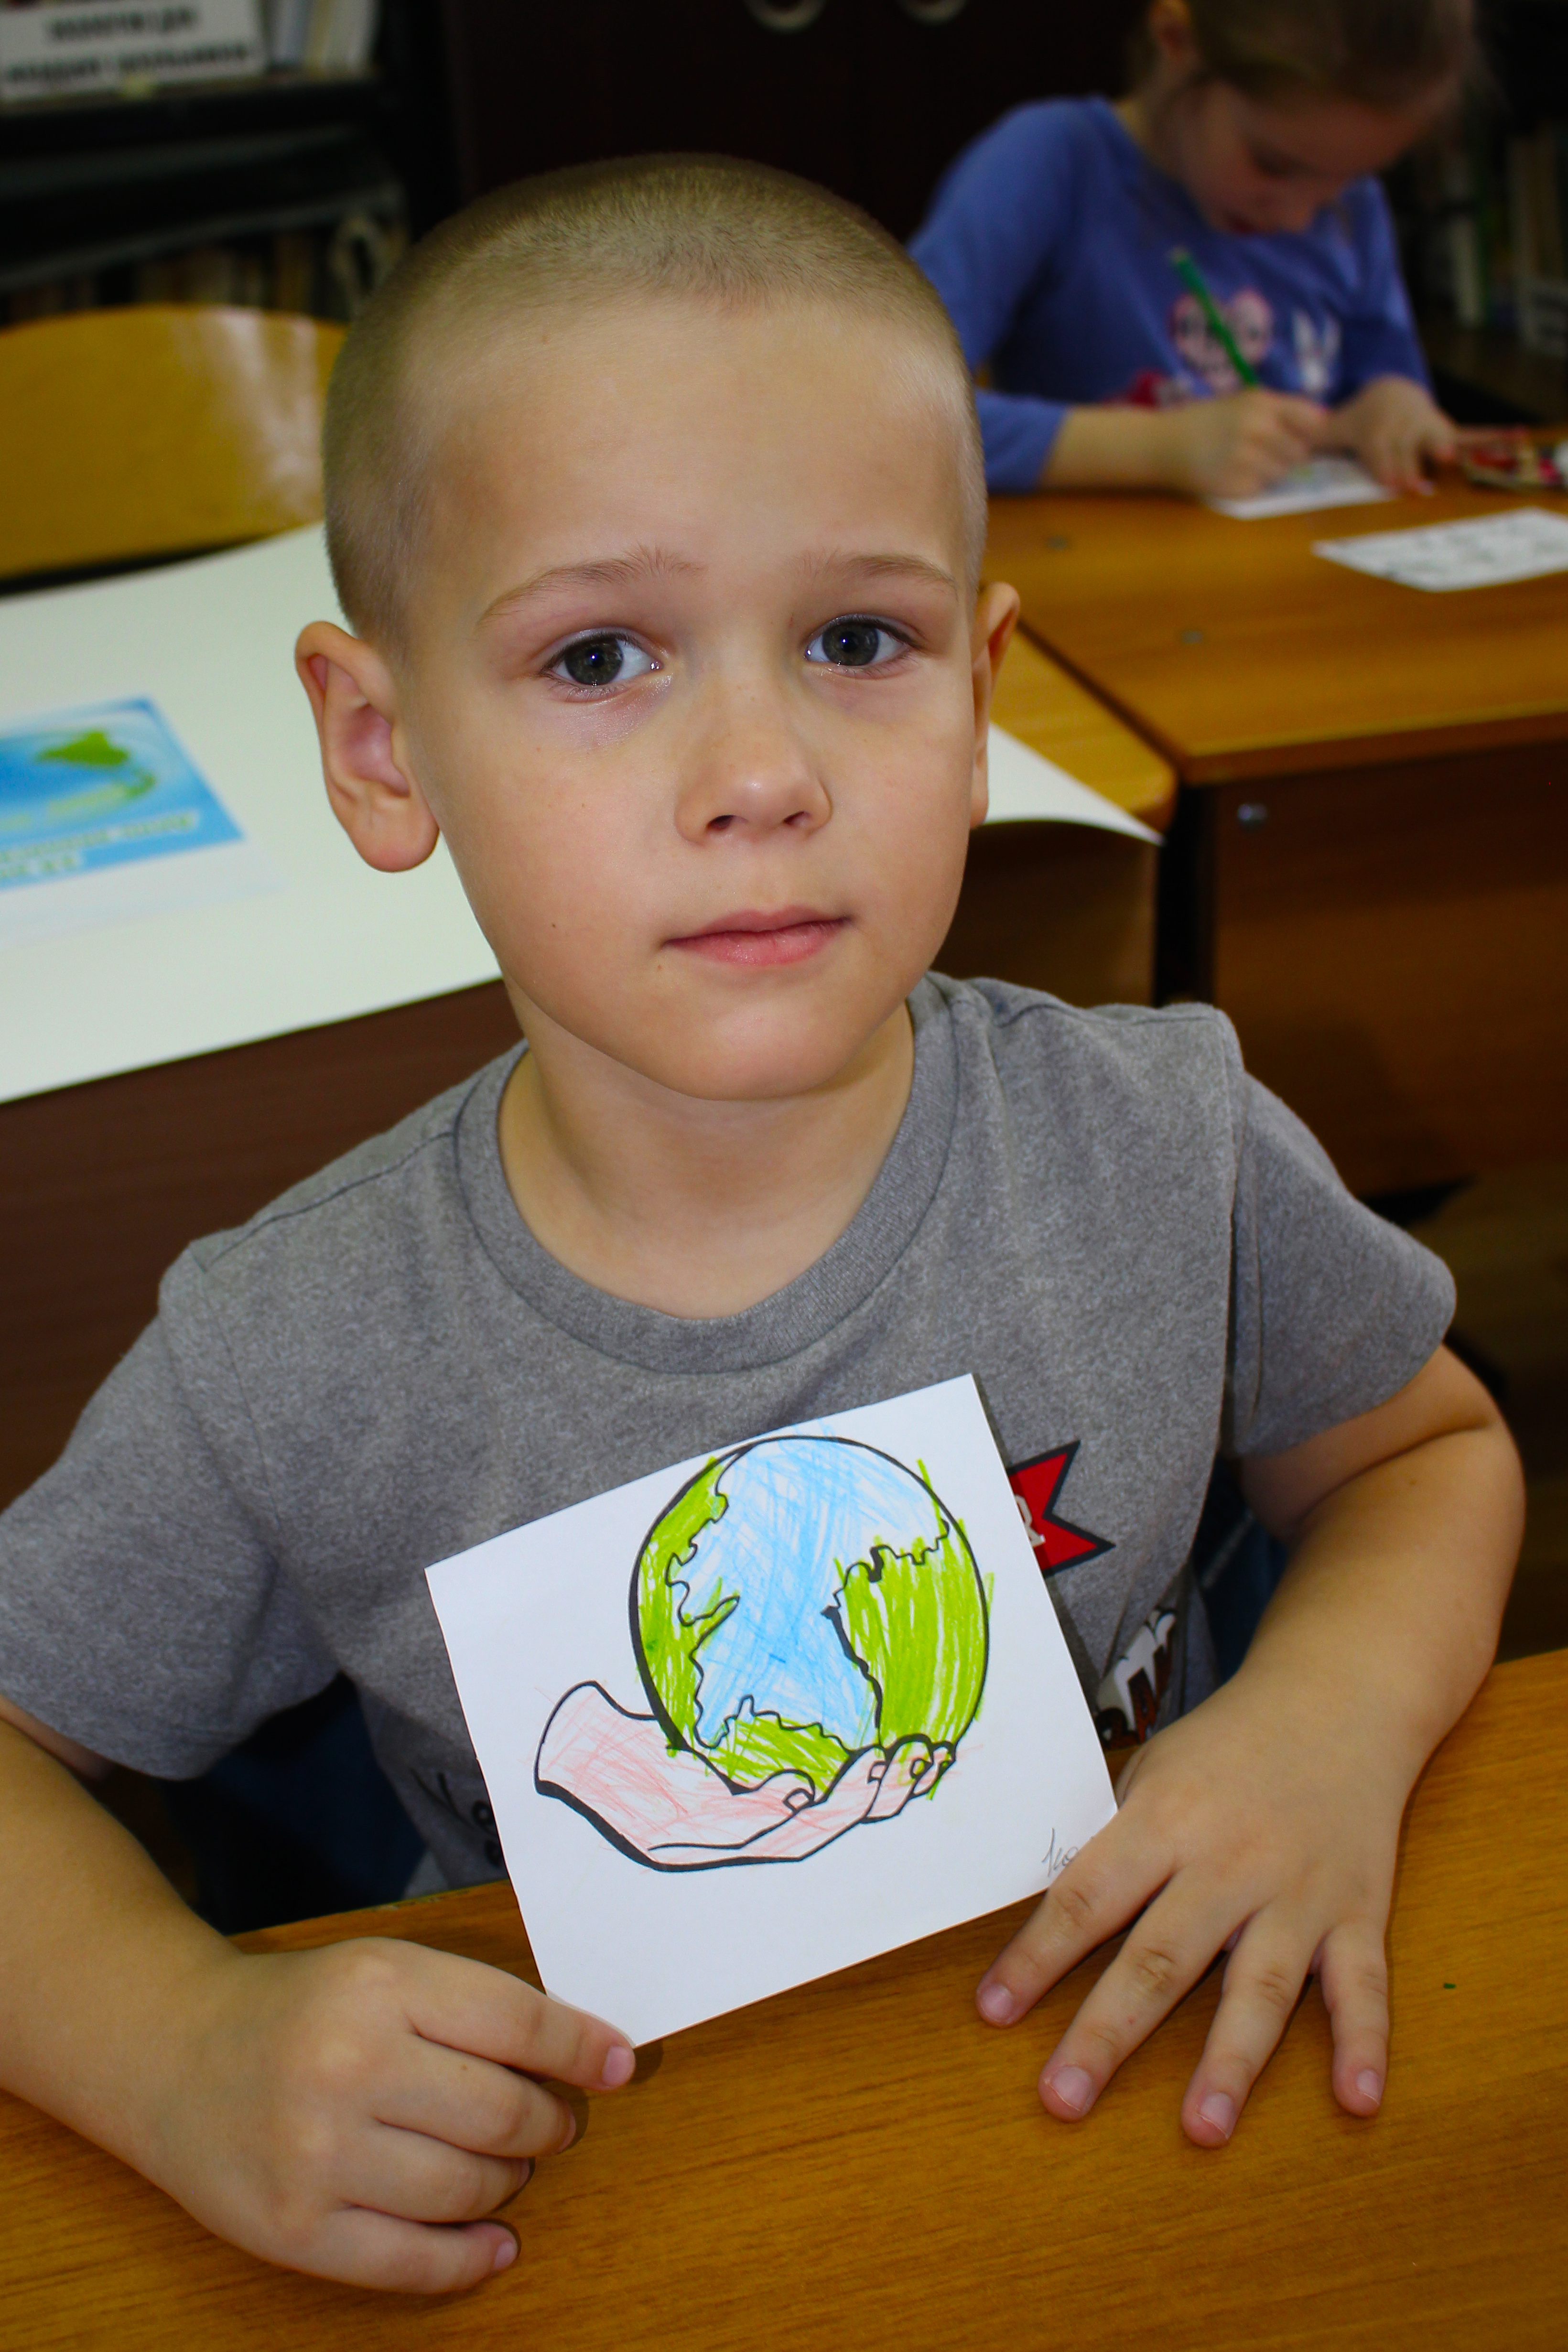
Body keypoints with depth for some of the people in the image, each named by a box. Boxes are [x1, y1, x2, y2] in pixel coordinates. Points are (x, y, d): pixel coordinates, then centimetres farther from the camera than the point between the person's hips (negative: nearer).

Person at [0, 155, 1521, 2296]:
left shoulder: (1168, 1149, -13)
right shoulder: (294, 1370, -18)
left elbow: (1427, 1450, 5)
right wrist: (183, 2047, -22)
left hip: (1133, 2104, 2)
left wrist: (1341, 1713, -15)